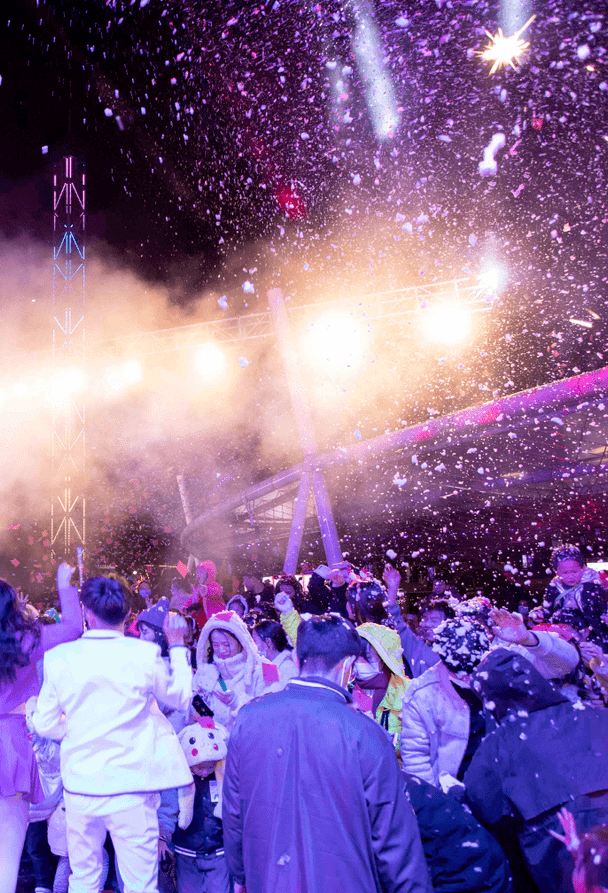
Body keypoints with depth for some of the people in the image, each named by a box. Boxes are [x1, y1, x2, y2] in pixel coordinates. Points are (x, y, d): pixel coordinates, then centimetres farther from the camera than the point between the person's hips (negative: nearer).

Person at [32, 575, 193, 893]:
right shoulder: (144, 654, -13)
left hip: (78, 786, 3)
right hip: (130, 789, -3)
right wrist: (177, 646, 14)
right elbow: (181, 698, 4)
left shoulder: (59, 656, -6)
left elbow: (44, 724, 2)